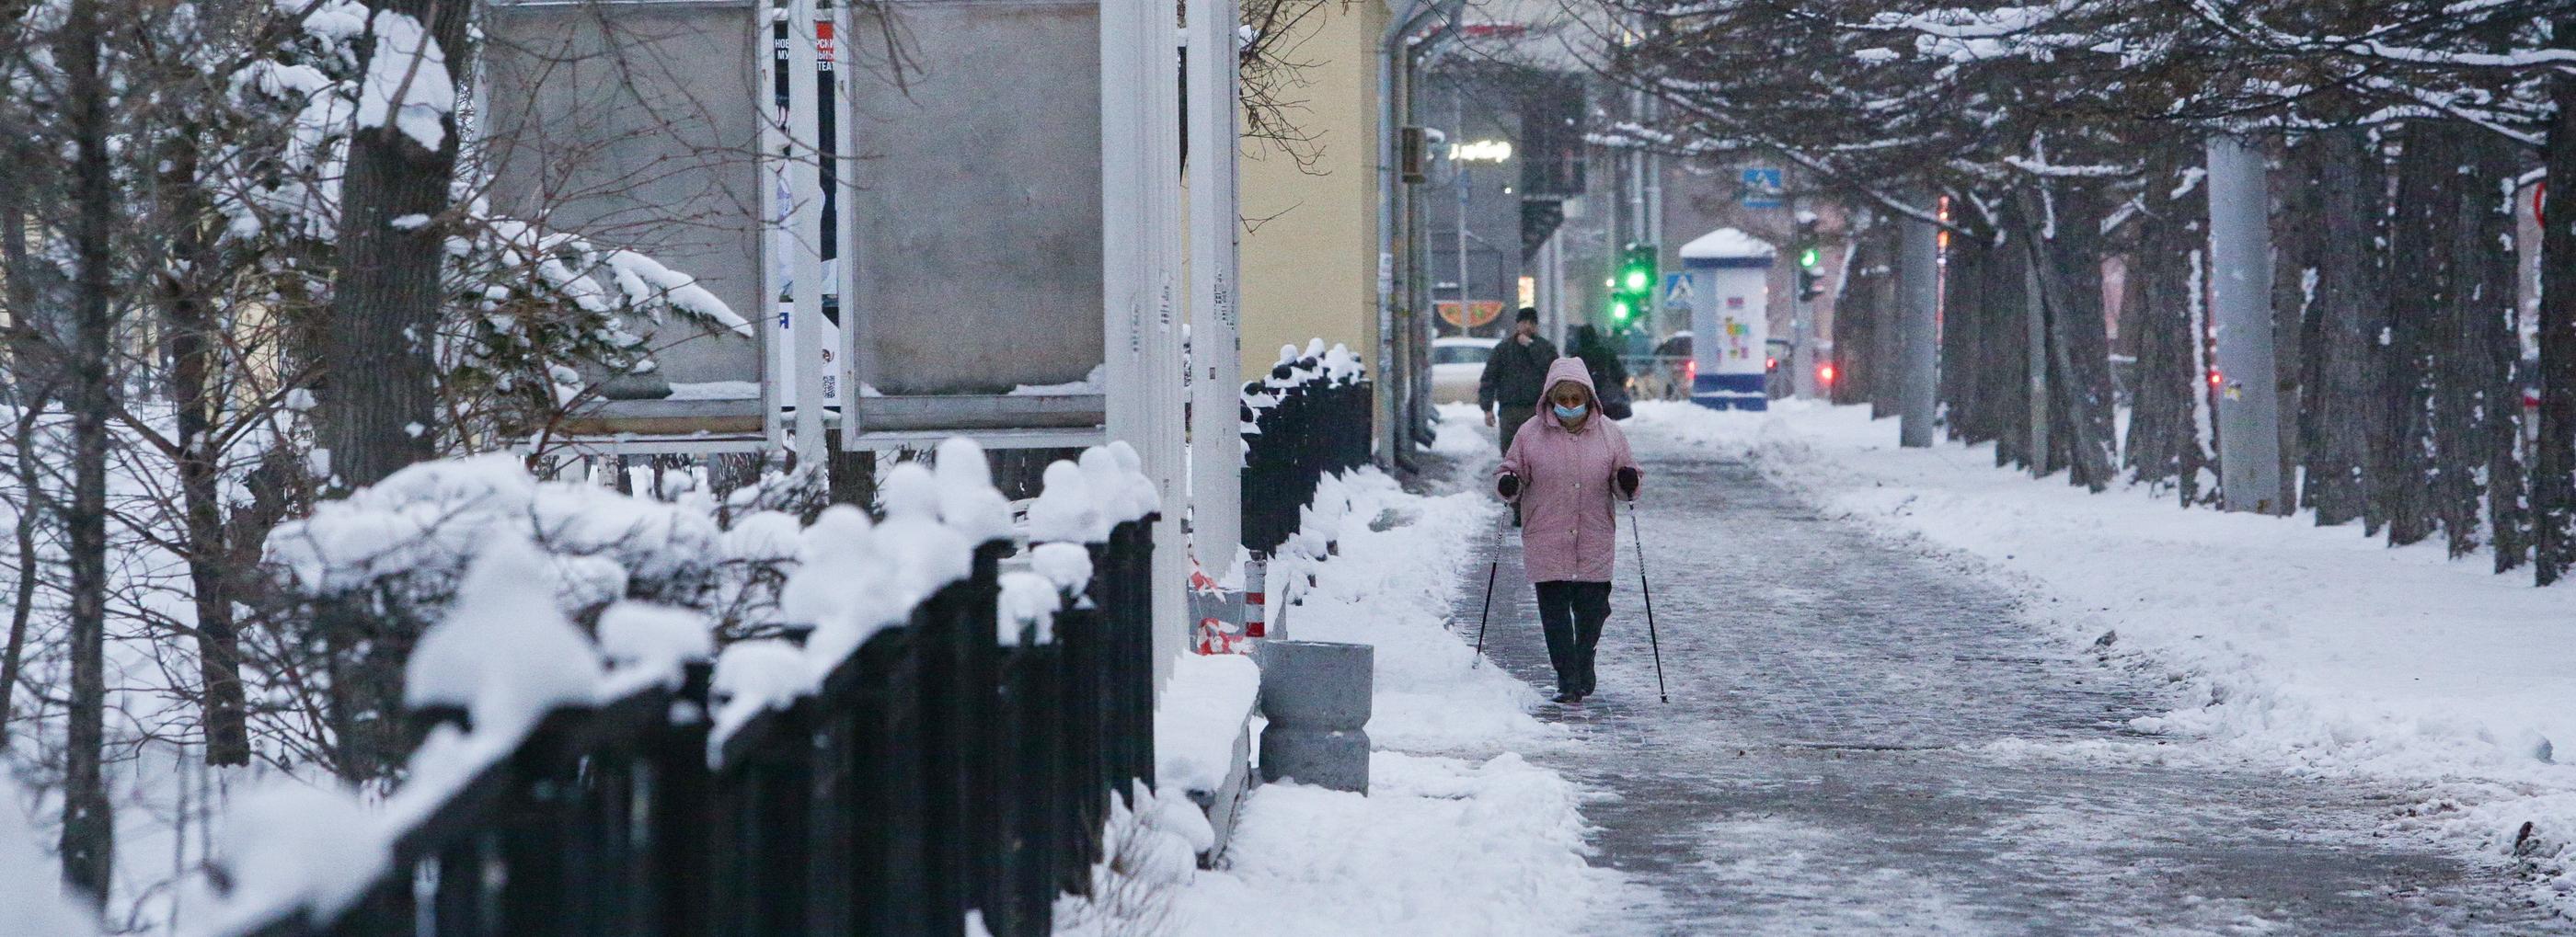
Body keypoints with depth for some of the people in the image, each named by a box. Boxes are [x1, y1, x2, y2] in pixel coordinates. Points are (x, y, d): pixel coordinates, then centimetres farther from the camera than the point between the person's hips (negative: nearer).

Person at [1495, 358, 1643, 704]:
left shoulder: (1609, 434, 5)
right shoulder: (1531, 434, 1)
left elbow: (1627, 475, 12)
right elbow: (1512, 470, 9)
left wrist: (1628, 482, -11)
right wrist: (1508, 484, -13)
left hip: (1594, 542, 1)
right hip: (1546, 542, -1)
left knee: (1590, 609, 1)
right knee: (1554, 611, -4)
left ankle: (1583, 663, 27)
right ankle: (1567, 679, 3)